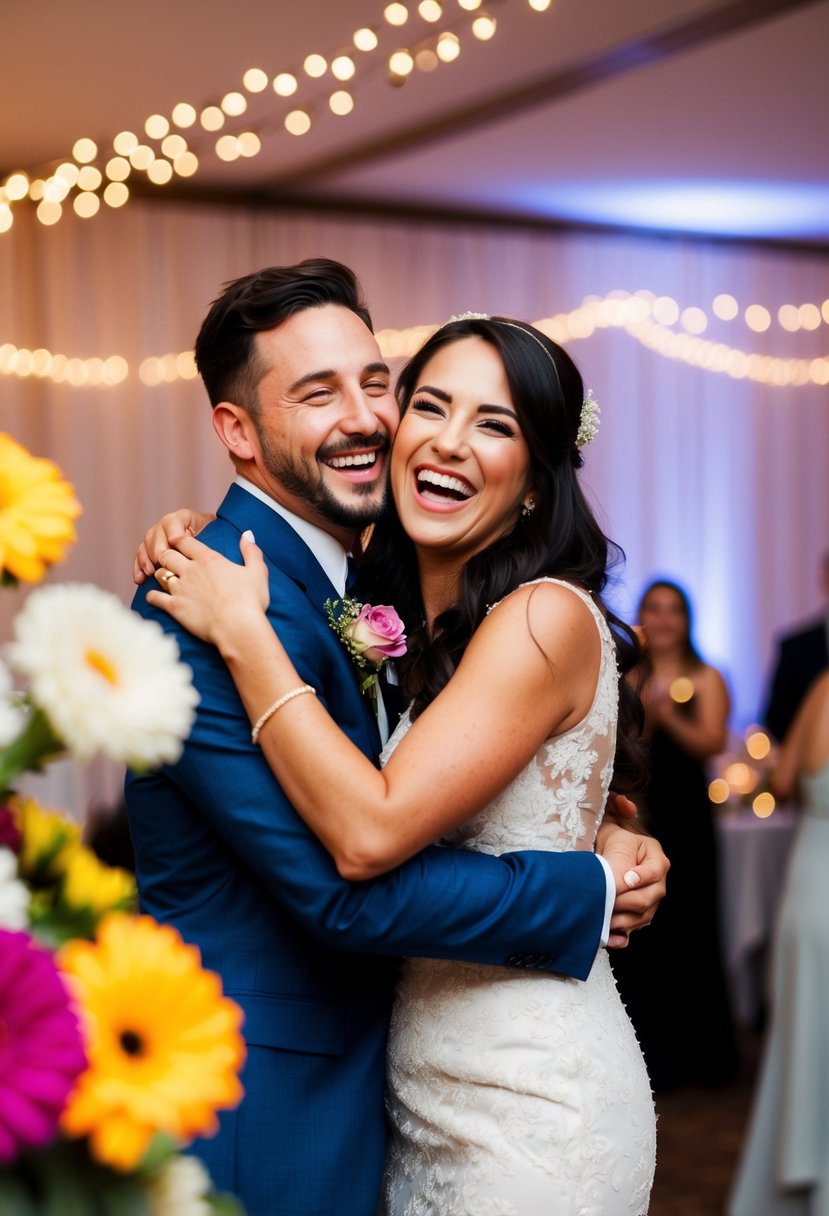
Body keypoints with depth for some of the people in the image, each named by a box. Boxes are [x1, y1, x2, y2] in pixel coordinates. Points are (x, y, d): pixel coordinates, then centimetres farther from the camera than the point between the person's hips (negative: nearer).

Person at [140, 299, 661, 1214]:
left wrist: (241, 628, -19)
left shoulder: (546, 619, -19)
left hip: (532, 1108, -7)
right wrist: (193, 537, 3)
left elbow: (369, 832, -26)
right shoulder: (390, 615, 5)